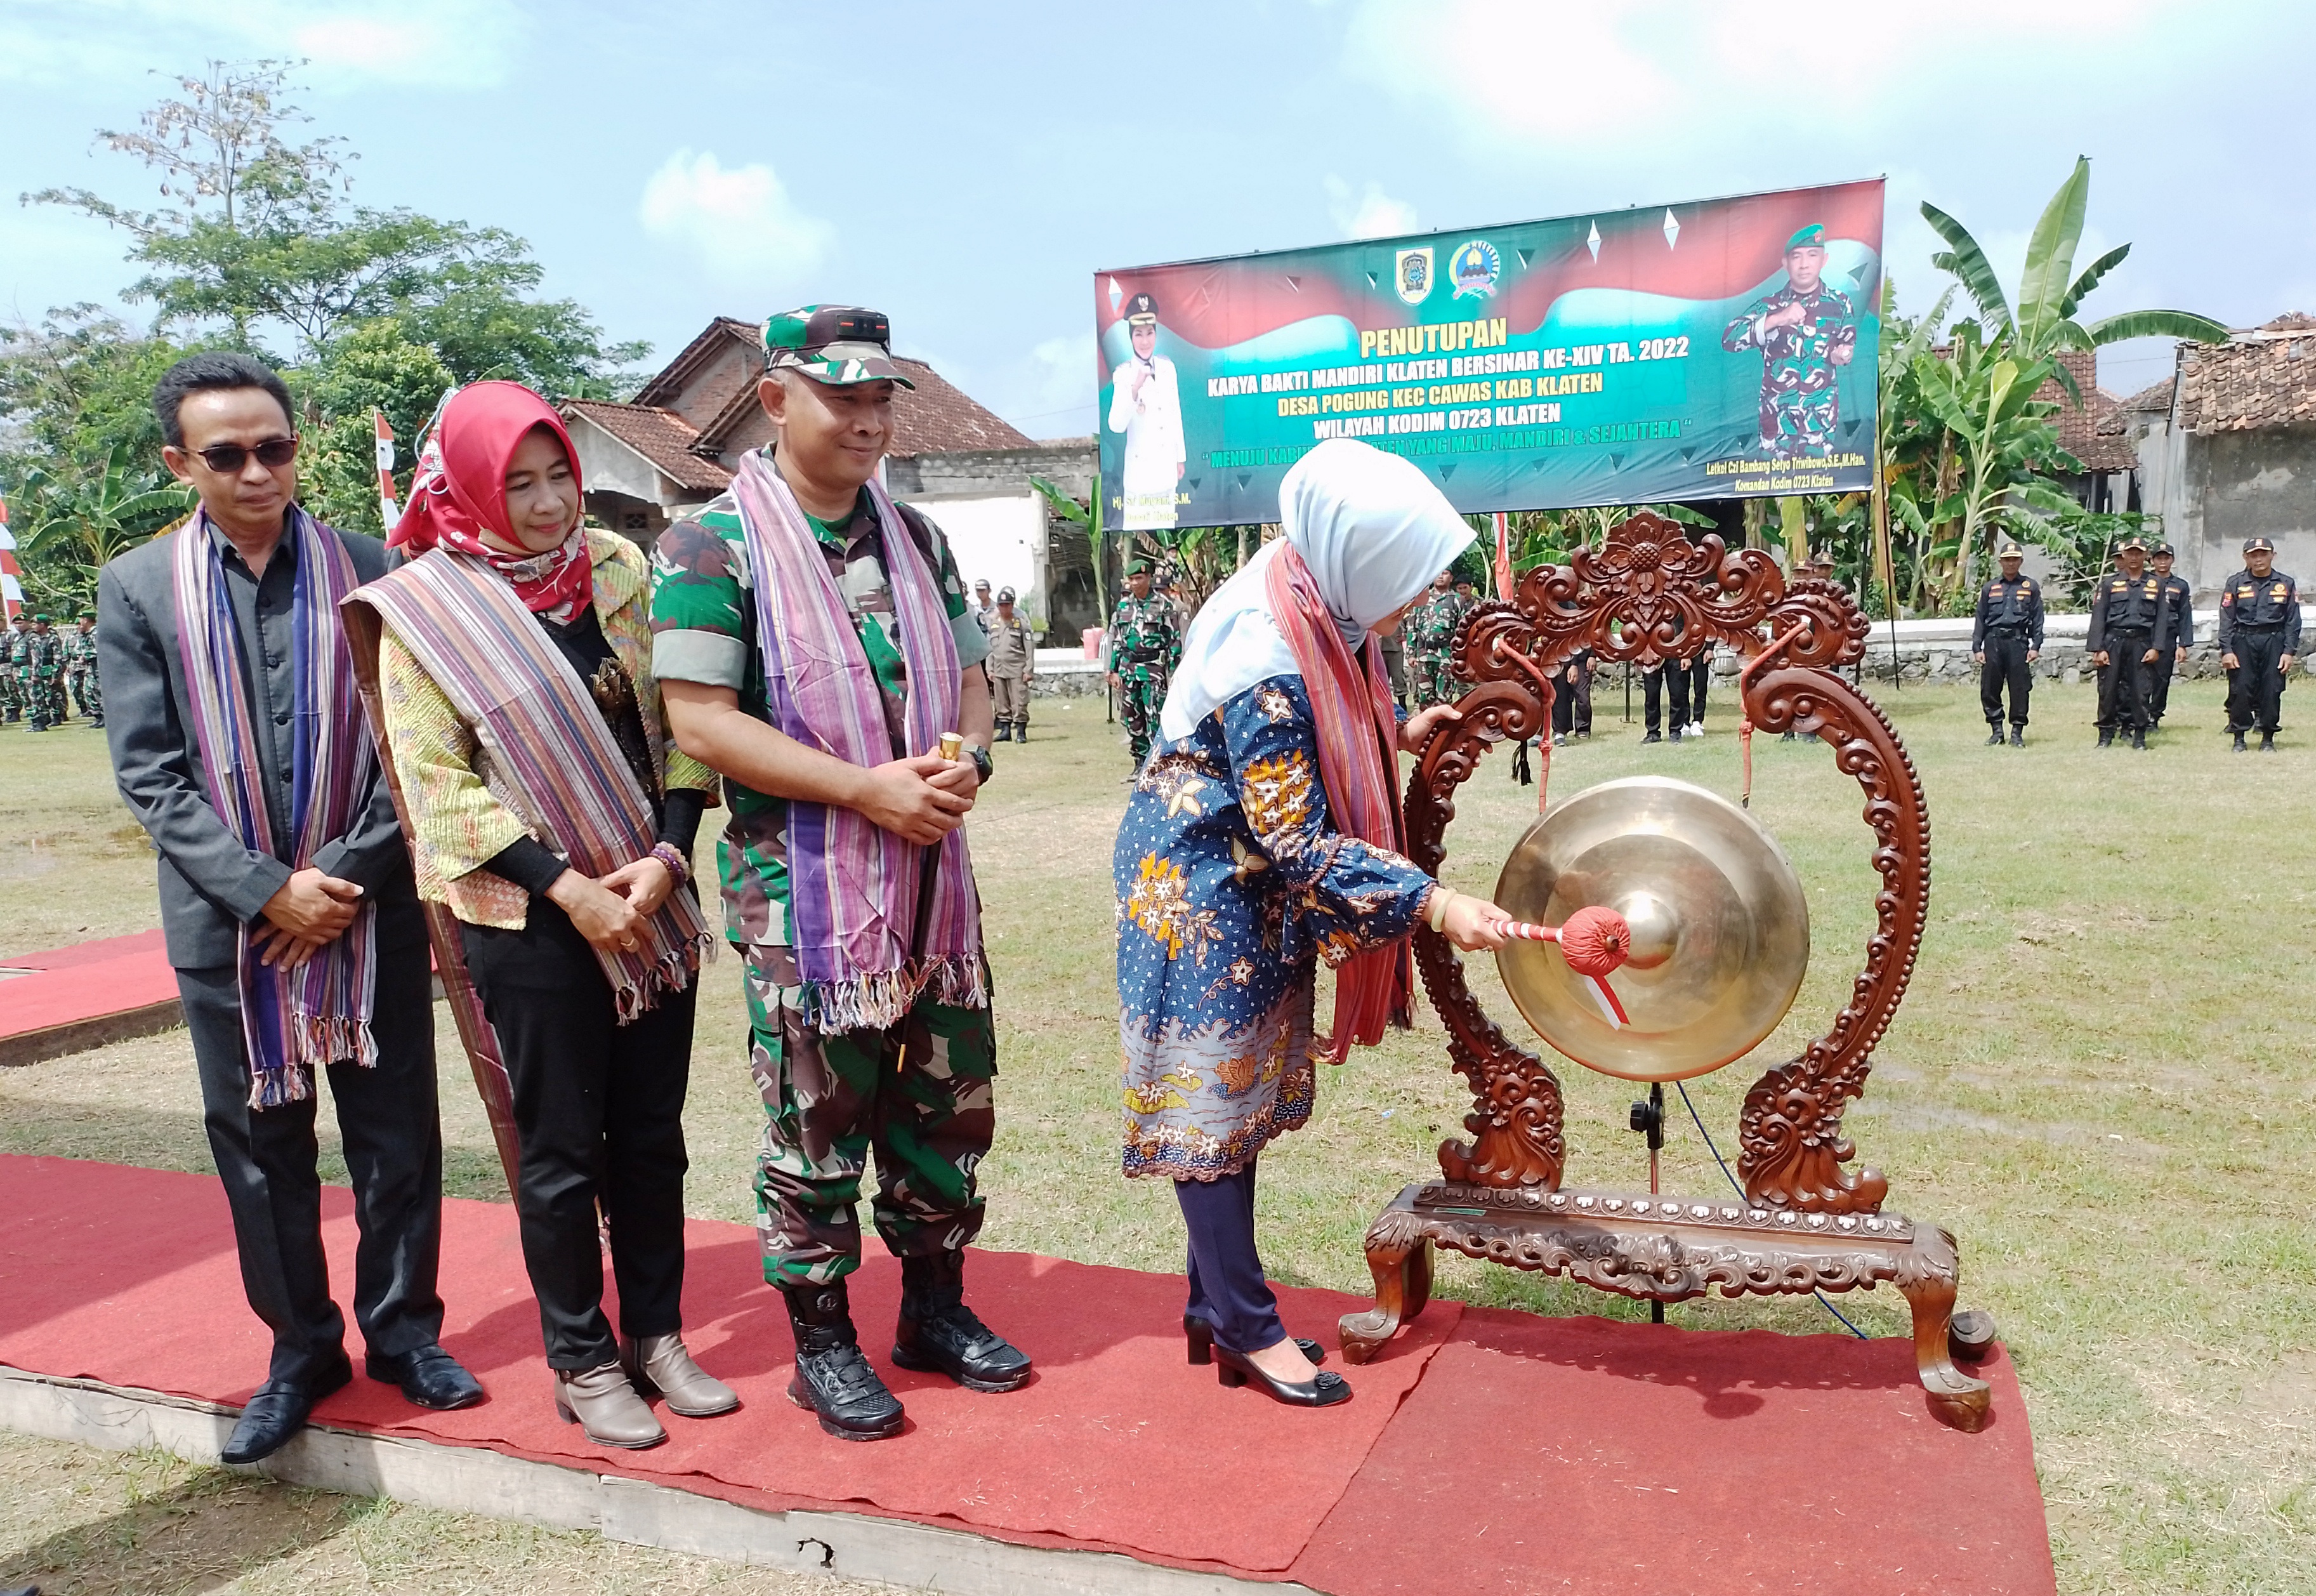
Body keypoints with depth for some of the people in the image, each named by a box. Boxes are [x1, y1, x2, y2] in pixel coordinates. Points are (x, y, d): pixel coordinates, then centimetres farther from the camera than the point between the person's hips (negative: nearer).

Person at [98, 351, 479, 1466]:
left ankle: (404, 1330, 26)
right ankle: (301, 1347, 28)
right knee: (259, 1147, 11)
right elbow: (150, 777, -3)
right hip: (228, 921, 1)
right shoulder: (138, 587, 2)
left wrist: (345, 877, -11)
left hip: (370, 908, 0)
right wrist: (269, 890, -13)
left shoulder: (370, 571, -1)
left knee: (398, 1139, 8)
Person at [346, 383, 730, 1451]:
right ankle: (583, 1363, 22)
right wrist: (570, 888, -16)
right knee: (560, 1149, 7)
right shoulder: (424, 607, -5)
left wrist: (668, 854, -10)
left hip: (649, 900, 4)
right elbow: (437, 783, -9)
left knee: (651, 1132, 12)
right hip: (528, 915, -3)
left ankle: (657, 1335, 27)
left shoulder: (617, 568, 5)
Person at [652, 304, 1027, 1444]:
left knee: (950, 1106, 14)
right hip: (802, 890, -6)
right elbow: (699, 719, -15)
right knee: (815, 1130, 4)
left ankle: (935, 1307, 33)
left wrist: (965, 762, -7)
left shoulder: (916, 538, 12)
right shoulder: (715, 544, -7)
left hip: (932, 880, 6)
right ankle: (822, 1345, 23)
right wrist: (868, 787, -19)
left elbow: (969, 679, 16)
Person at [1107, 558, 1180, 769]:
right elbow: (1115, 640, 15)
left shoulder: (1163, 605, -1)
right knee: (1132, 719, 7)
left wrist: (1173, 671, -6)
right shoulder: (1123, 606, 11)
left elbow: (1175, 639, -1)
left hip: (1154, 668, -5)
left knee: (1154, 718, -9)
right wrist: (1114, 671, 9)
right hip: (1128, 669, 5)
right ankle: (1140, 764, 17)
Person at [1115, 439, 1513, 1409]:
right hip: (1198, 879, -9)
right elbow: (1296, 840, -25)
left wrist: (1398, 732, 5)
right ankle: (1247, 1328, 12)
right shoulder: (1267, 665, -30)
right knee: (1213, 1093, 1)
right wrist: (1432, 904, -27)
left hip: (1243, 876, 9)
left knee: (1238, 1090, 13)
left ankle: (1213, 1307, 25)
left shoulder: (1309, 598, -3)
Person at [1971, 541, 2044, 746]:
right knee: (1989, 689, 1)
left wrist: (2035, 646, -2)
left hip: (2018, 641, -1)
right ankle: (1996, 731, 12)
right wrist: (1977, 648, 4)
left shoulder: (2031, 587, 9)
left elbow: (2037, 619, 7)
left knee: (2020, 690, -2)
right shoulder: (1989, 588, 12)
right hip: (1993, 642, 2)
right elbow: (1980, 619, 12)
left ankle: (2017, 733, 6)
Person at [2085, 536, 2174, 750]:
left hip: (2141, 643, 1)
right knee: (2108, 689, 0)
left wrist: (2156, 648, -4)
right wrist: (2098, 649, -8)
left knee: (2140, 690, 0)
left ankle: (2139, 735, 8)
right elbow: (2098, 617, 0)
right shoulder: (2109, 583, 5)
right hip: (2113, 641, -1)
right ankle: (2106, 734, 9)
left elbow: (2162, 618, 6)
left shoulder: (2155, 585, 9)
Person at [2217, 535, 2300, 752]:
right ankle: (2239, 737, 7)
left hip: (2274, 642, 1)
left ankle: (2268, 738, 11)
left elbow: (2292, 621, 6)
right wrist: (2226, 650, -6)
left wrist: (2289, 651, -1)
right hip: (2243, 641, -1)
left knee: (2272, 690, 0)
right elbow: (2226, 619, 2)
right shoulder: (2235, 584, 4)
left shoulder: (2286, 585, 7)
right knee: (2240, 690, -3)